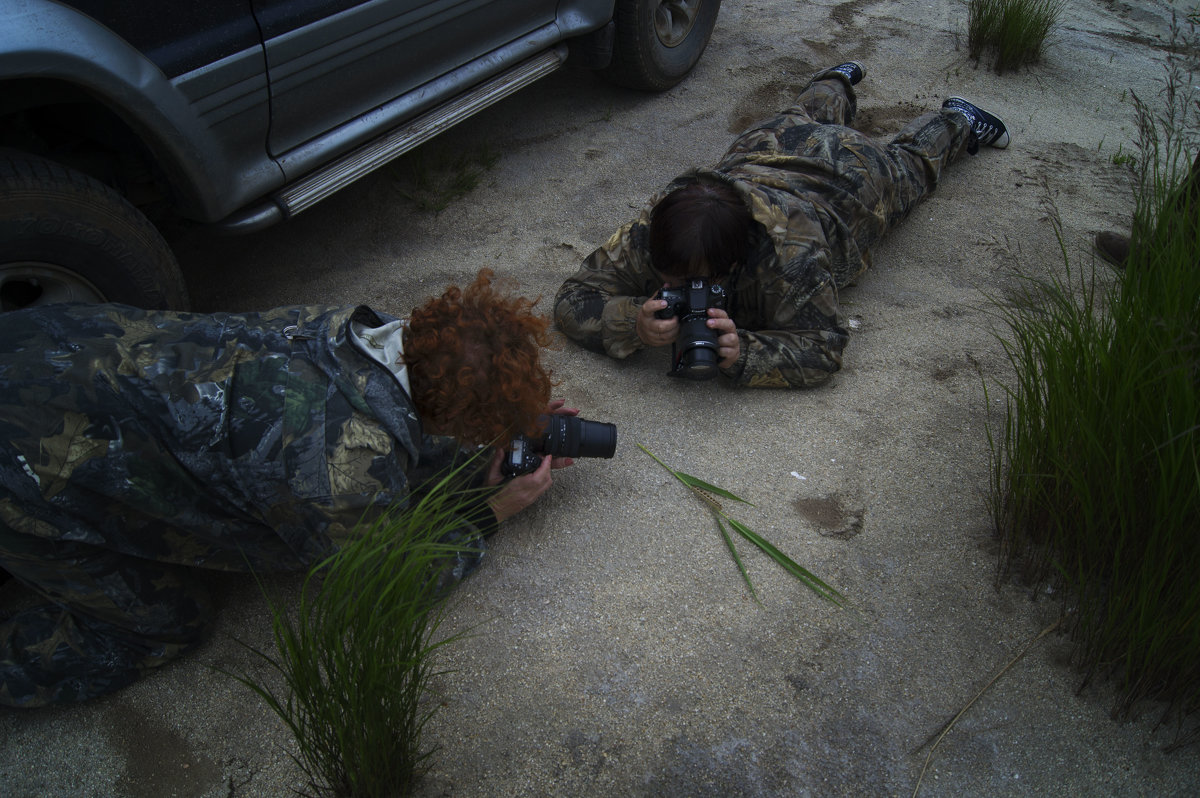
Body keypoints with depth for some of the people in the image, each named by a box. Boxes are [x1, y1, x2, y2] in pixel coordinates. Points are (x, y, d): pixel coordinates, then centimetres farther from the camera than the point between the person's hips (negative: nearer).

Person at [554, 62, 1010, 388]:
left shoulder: (790, 255, -53)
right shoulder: (650, 230, -43)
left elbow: (823, 350, -47)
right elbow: (573, 299, -40)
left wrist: (743, 352, -65)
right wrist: (634, 323, -60)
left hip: (848, 172, -3)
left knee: (908, 163, 32)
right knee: (804, 120, 40)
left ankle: (956, 122, 59)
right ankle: (837, 82, 68)